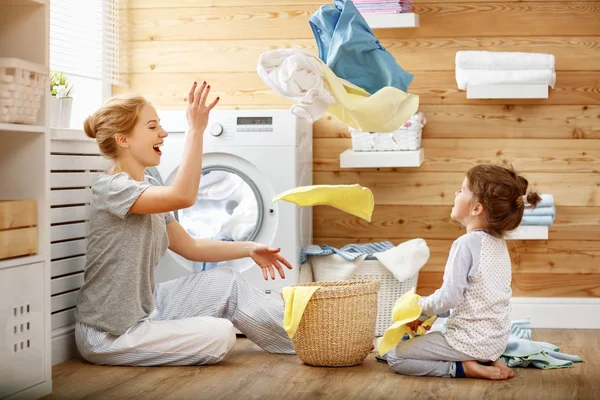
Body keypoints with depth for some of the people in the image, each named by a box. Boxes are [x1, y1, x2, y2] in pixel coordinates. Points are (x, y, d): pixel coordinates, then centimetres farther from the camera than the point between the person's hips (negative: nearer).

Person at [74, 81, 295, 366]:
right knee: (219, 335, -18)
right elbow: (183, 196, -36)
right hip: (108, 335, -9)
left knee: (226, 283, 3)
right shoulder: (111, 188, -21)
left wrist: (249, 249, 7)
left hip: (145, 308, 9)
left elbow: (190, 247, 15)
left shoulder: (146, 195, 9)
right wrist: (196, 130, -32)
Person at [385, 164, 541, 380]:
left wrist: (419, 309, -4)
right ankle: (487, 362, 10)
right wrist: (431, 312, 12)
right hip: (496, 341, 8)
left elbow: (449, 297, -22)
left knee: (394, 356, 2)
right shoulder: (499, 243, 7)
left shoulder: (467, 243, -20)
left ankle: (463, 368, -8)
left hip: (470, 341, -8)